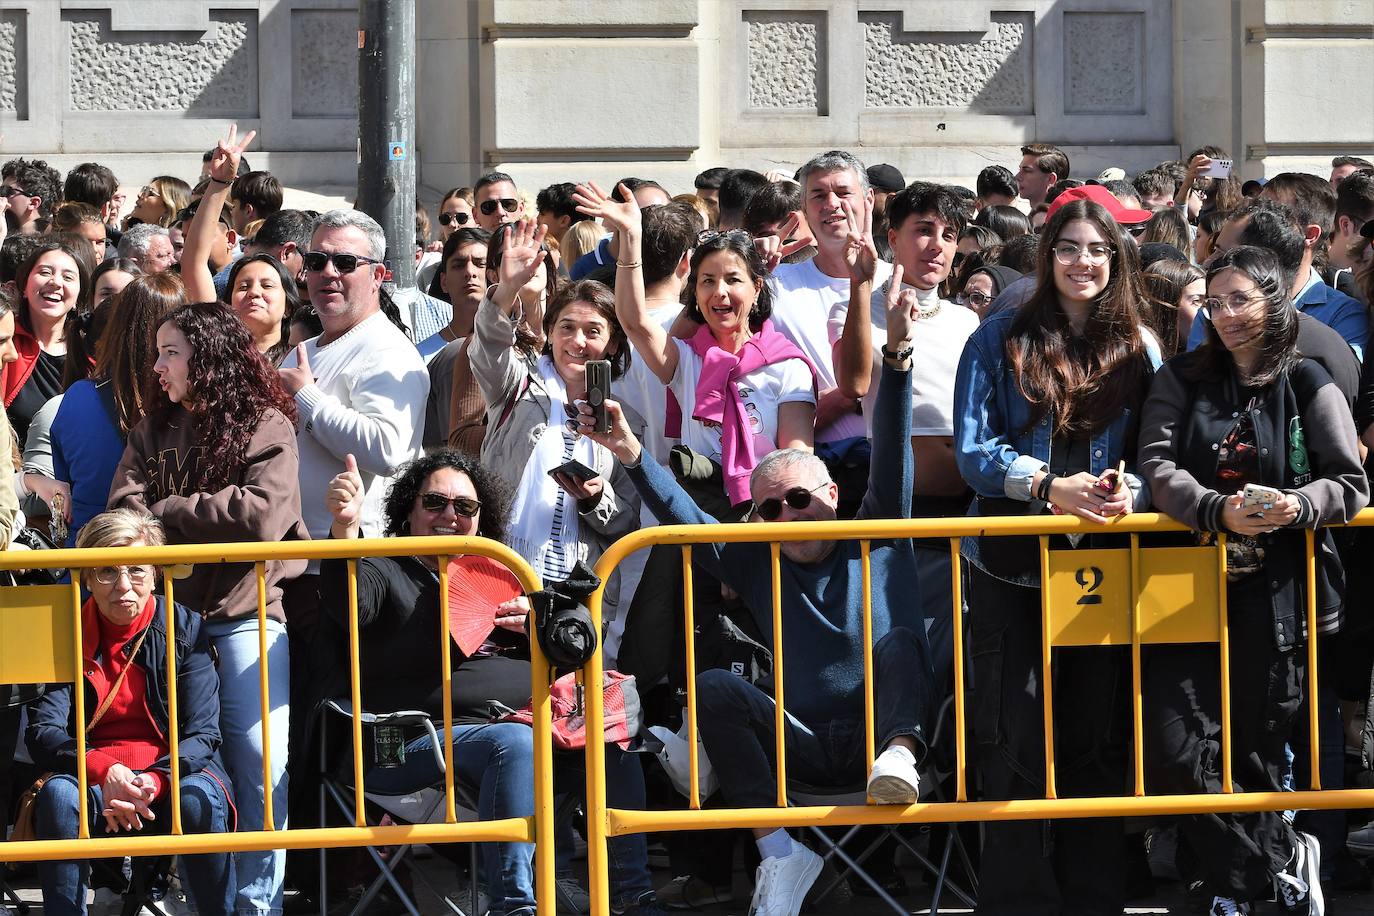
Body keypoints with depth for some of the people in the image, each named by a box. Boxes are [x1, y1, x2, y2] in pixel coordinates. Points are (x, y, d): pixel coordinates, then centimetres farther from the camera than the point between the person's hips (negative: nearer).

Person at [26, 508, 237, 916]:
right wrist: (104, 773, -28)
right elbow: (42, 733, -8)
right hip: (91, 779, 0)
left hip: (173, 775, 0)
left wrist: (155, 782, -27)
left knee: (199, 798, -34)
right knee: (58, 794, -32)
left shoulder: (186, 628, 1)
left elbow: (202, 732, -6)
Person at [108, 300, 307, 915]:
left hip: (246, 612, -4)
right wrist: (213, 519, -14)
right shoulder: (154, 431, 16)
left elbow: (262, 516, -14)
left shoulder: (266, 426, 1)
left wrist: (169, 513, -5)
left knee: (260, 764, -10)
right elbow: (124, 514, 2)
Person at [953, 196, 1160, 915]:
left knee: (1096, 742, 8)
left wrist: (1131, 492, -18)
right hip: (1011, 568, -2)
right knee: (1014, 746, 0)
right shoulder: (1001, 340, 0)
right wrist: (1052, 487, -20)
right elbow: (972, 450, -6)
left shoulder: (1139, 349, 6)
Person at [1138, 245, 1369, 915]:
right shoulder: (1181, 381, 8)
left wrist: (1301, 505, -21)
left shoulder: (1309, 387, 3)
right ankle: (1284, 862, 8)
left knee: (1256, 754, 3)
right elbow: (1158, 467, -5)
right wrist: (1219, 511, -23)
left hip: (1275, 599, -2)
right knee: (1174, 752, -7)